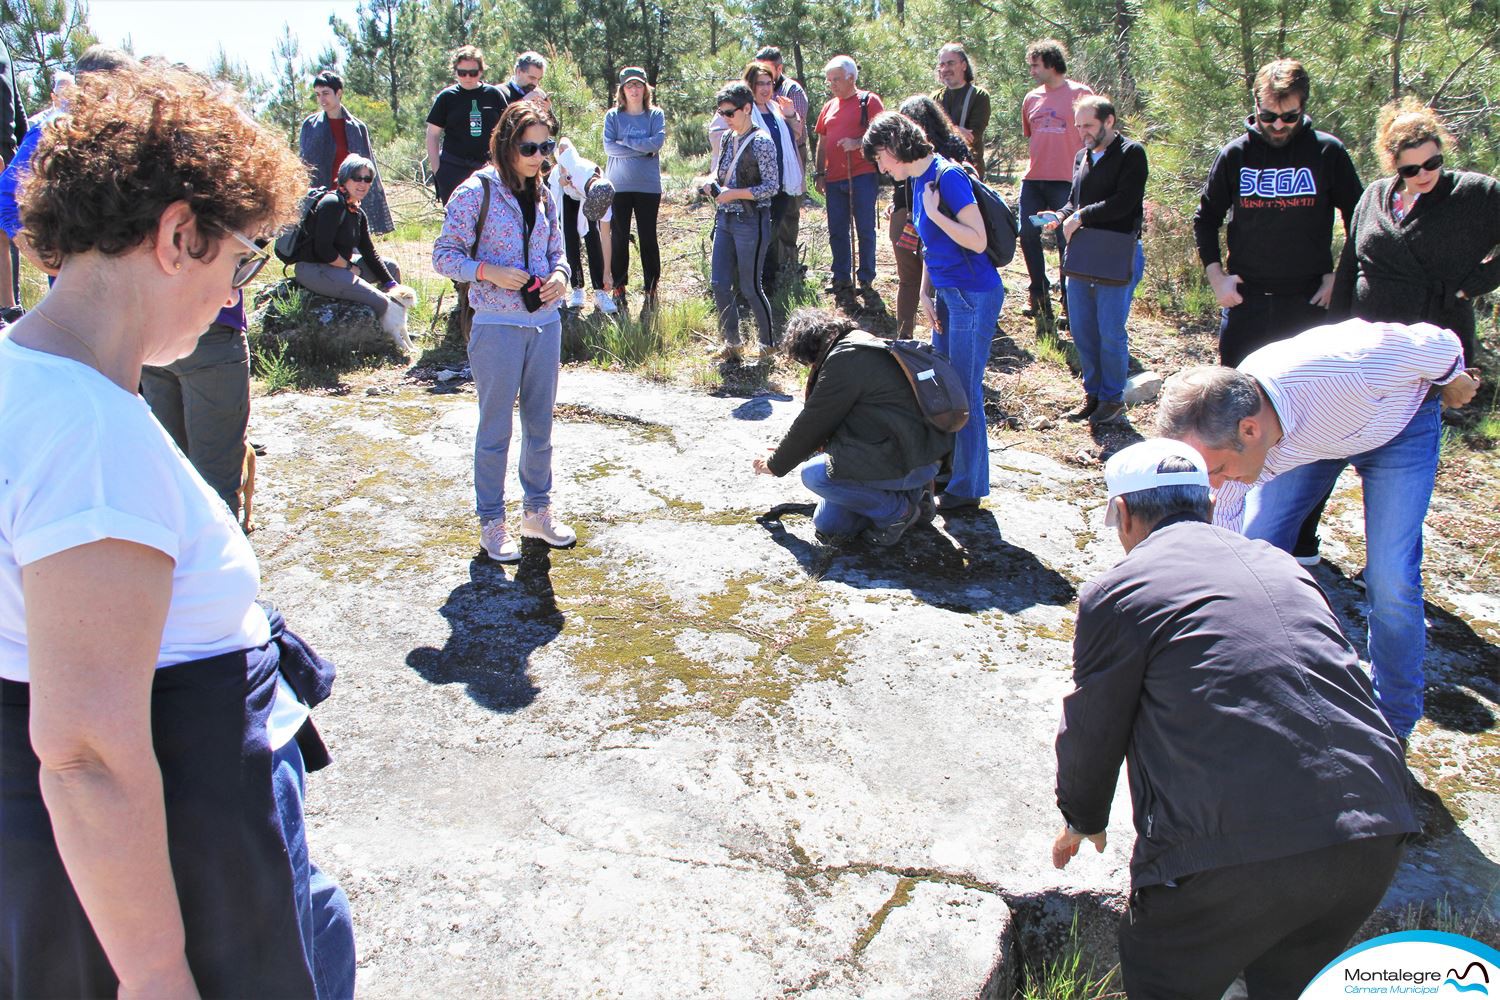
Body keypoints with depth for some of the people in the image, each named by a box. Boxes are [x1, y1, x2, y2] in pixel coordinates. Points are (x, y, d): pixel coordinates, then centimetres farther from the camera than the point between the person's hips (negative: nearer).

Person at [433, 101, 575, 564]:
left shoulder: (542, 195, 9)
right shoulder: (476, 192, -8)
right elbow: (444, 255, -6)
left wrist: (559, 275, -5)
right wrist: (488, 271, -21)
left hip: (546, 323, 5)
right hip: (497, 326, -5)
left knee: (541, 425, 13)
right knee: (496, 430, 4)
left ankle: (537, 509, 29)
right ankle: (491, 521, 18)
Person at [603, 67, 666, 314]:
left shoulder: (656, 115, 5)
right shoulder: (613, 115, 4)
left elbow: (658, 141, -12)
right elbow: (609, 147, -9)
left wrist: (625, 141, -10)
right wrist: (643, 150, -12)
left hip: (648, 186, 0)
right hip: (619, 186, 0)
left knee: (648, 237, 2)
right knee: (618, 237, 3)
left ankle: (650, 288, 10)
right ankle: (618, 287, 13)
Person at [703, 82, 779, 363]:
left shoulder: (761, 142, -13)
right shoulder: (728, 139, 10)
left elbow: (772, 186, -16)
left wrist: (733, 193, -20)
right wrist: (713, 184, 0)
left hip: (751, 221, -7)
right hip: (725, 219, 7)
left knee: (750, 287, 0)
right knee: (720, 284, 5)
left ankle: (769, 344, 18)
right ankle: (731, 342, 20)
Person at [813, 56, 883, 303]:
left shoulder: (869, 101, -1)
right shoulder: (829, 107, 16)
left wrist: (858, 143, -22)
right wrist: (820, 173, 13)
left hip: (862, 175, -5)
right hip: (835, 178, 5)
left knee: (865, 229, 0)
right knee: (837, 231, 7)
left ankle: (866, 280, 9)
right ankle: (842, 279, 15)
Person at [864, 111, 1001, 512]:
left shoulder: (948, 176, -16)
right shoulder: (919, 180, 11)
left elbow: (978, 241, -20)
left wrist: (934, 213, -19)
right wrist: (926, 295, 9)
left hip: (973, 295, -9)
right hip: (947, 294, 9)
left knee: (965, 392, -3)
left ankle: (968, 487, 7)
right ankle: (946, 469, 30)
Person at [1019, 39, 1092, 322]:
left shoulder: (1081, 94, -4)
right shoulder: (1031, 98, 12)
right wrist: (1039, 159, 15)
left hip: (1066, 181, -6)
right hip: (1033, 179, 6)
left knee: (1067, 241, -2)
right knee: (1028, 237, 6)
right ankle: (1039, 296, 22)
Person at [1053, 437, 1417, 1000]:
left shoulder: (1116, 592, 0)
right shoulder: (1281, 565, 19)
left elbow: (1091, 732, 9)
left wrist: (1083, 820, 30)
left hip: (1233, 845, -6)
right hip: (1373, 837, 6)